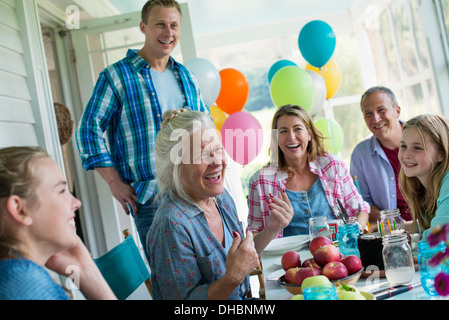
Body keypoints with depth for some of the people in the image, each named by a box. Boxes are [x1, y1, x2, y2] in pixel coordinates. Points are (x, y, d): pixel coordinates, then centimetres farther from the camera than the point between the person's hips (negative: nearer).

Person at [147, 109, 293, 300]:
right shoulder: (172, 225, -22)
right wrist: (232, 277, -30)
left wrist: (272, 230, -2)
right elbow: (184, 309, -19)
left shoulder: (222, 198, 0)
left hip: (242, 298, 7)